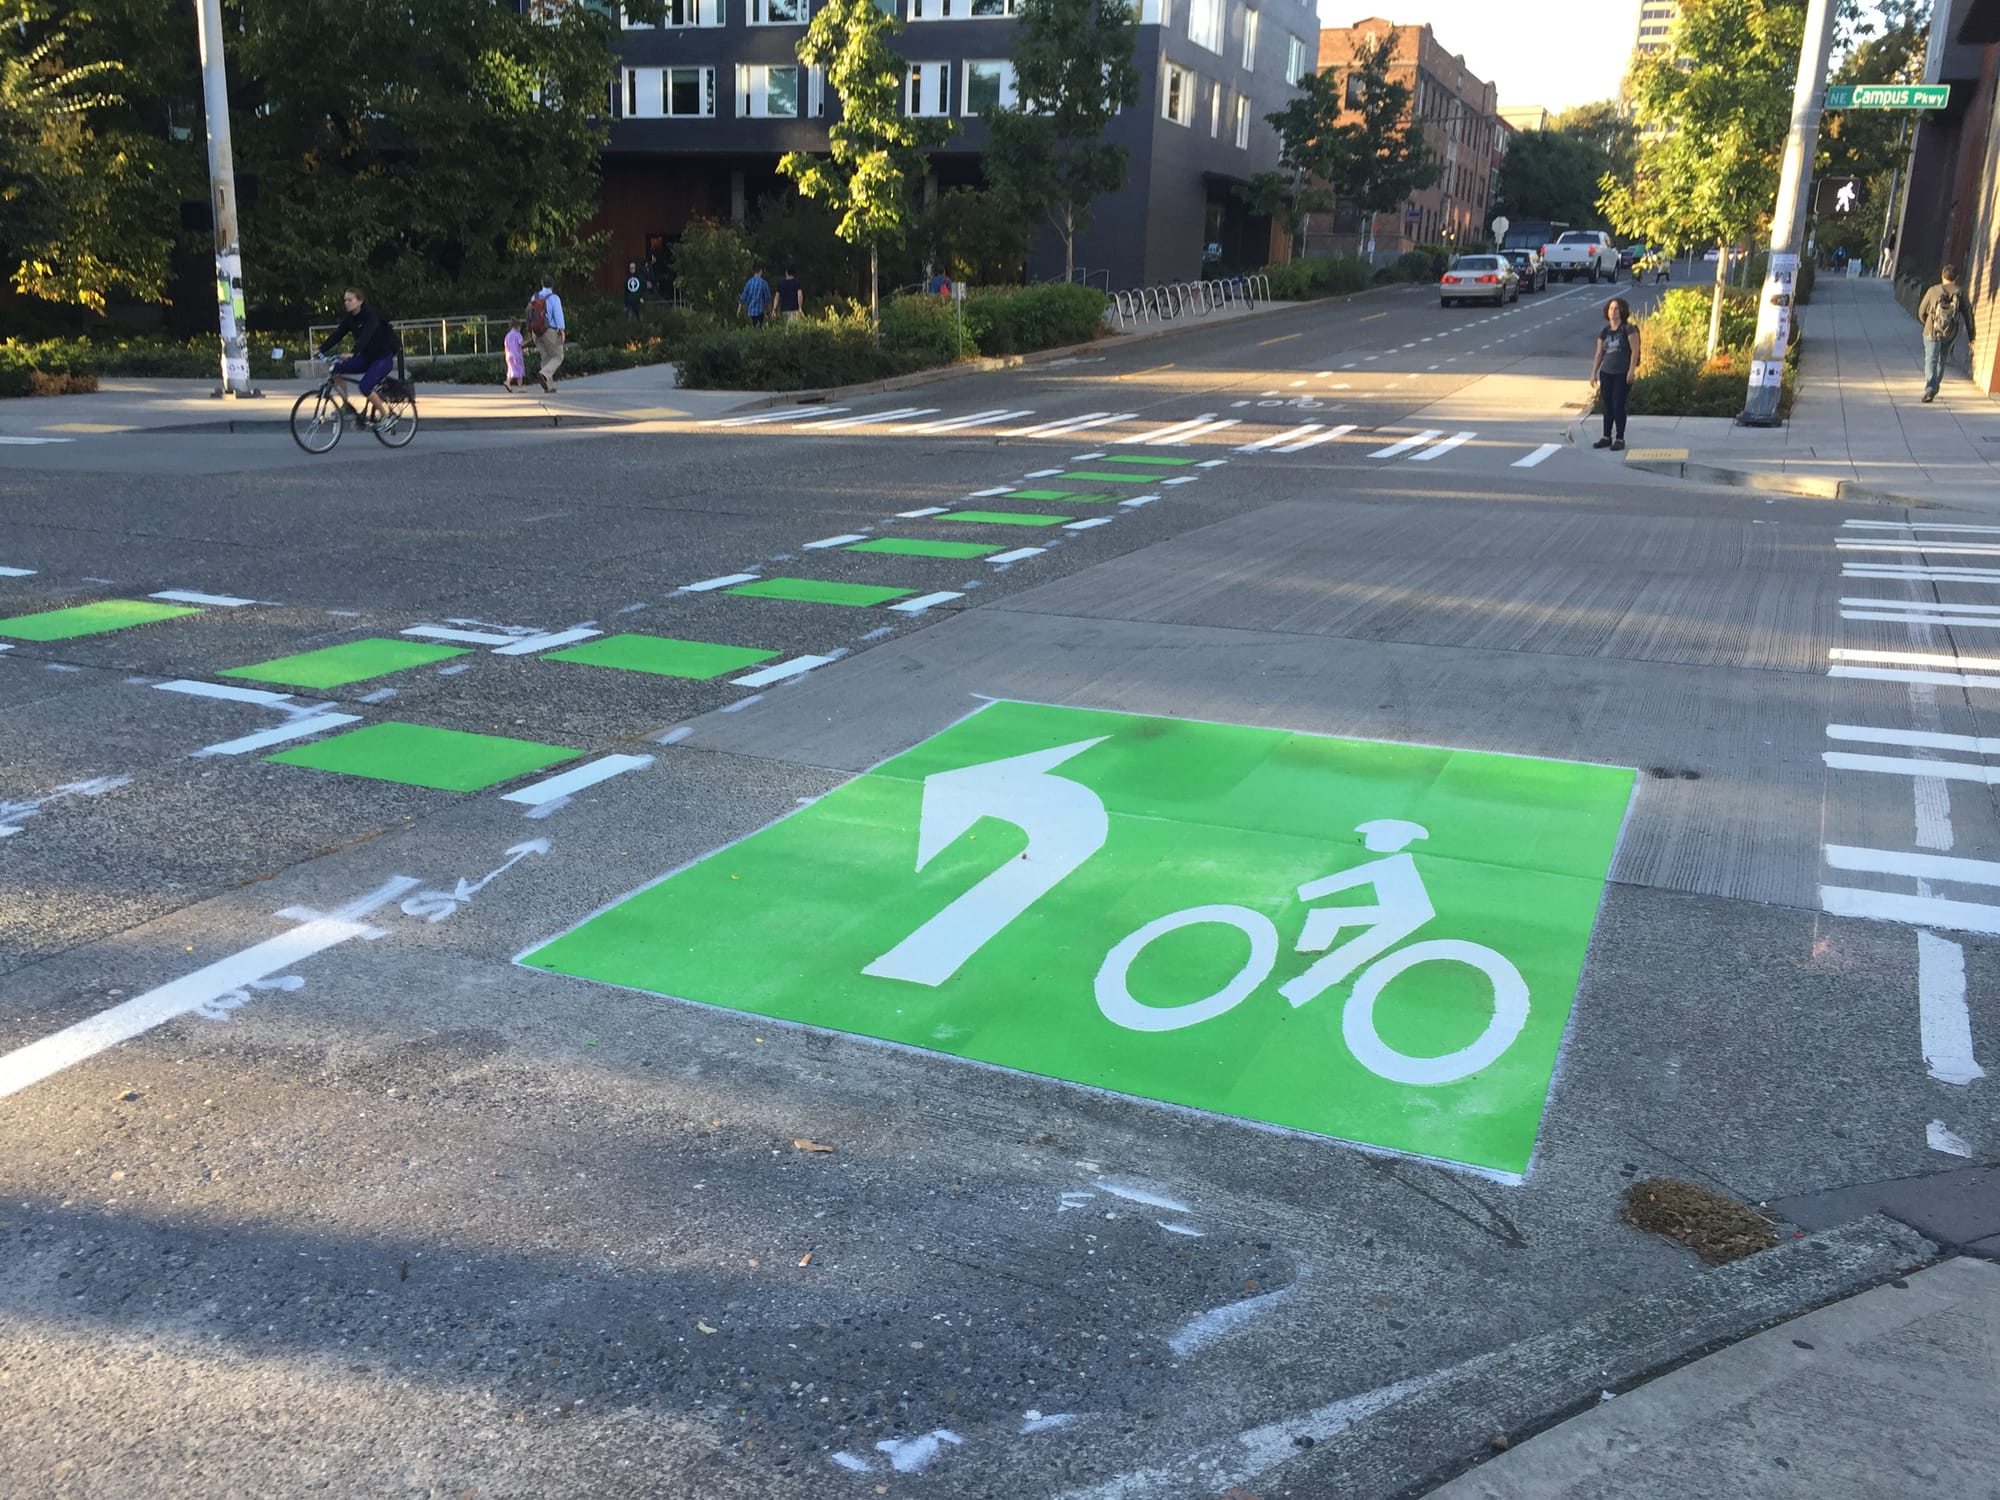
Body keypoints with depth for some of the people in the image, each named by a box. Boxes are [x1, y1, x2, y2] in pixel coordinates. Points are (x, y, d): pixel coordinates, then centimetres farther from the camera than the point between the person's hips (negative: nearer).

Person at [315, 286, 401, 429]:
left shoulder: (371, 316, -19)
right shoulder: (349, 319, 2)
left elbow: (365, 336, -34)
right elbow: (336, 335, -4)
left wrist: (353, 353, -48)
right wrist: (321, 350, -17)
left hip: (383, 357, -7)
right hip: (366, 357, 8)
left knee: (365, 387, -23)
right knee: (337, 369, -7)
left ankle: (385, 416, -6)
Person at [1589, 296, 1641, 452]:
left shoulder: (1628, 329, -6)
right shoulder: (1604, 332, 9)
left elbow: (1635, 351, -9)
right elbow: (1599, 354, 13)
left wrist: (1631, 371, -16)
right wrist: (1593, 373, 8)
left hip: (1622, 374, -5)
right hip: (1606, 373, 5)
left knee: (1618, 405, -6)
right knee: (1607, 406, 9)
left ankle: (1620, 439, 1)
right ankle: (1607, 437, 18)